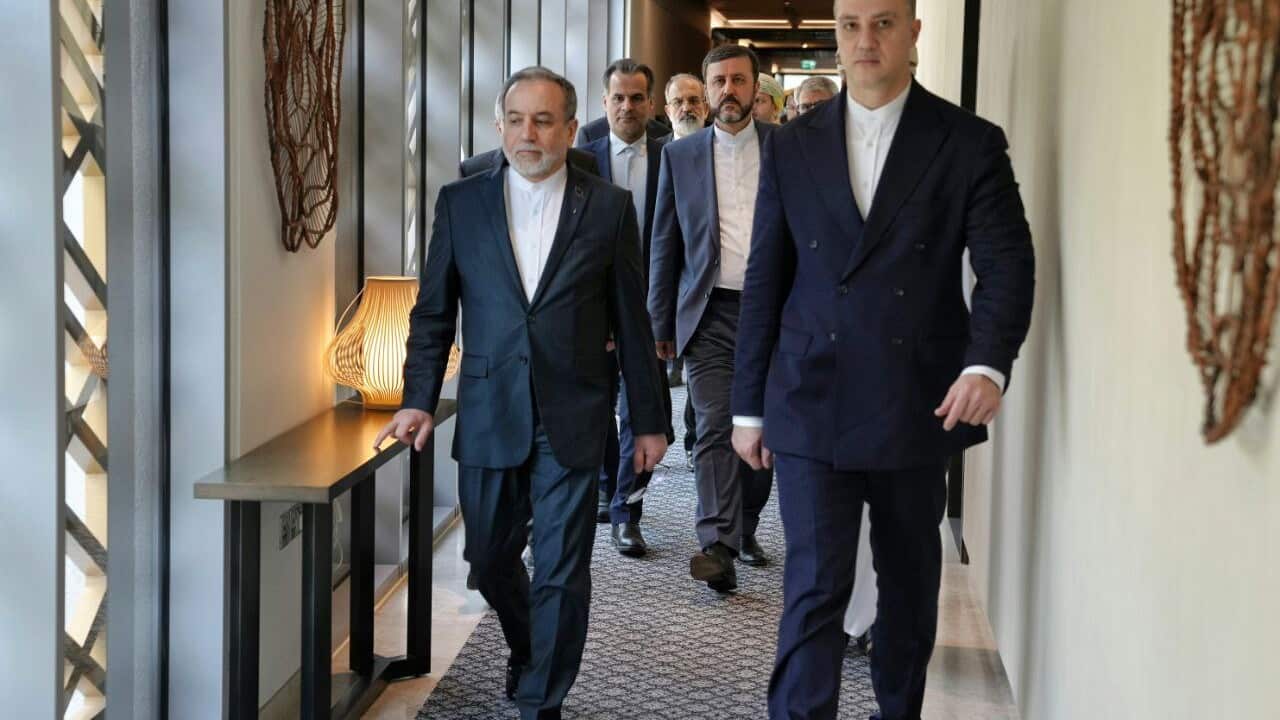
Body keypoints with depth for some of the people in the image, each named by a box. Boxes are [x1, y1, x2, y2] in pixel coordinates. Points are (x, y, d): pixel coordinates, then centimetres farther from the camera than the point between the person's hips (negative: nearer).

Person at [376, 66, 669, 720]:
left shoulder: (608, 208, 1)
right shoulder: (460, 202, 4)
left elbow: (631, 322, 3)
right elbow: (433, 311, 9)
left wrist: (648, 420, 6)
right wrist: (419, 399, 1)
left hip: (572, 421, -2)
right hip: (488, 415, 2)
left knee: (562, 573, 1)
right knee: (490, 561, 14)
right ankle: (526, 650, 43)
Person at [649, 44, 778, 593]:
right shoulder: (680, 156, 7)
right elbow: (665, 244, 9)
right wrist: (660, 323, 6)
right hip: (710, 313, 0)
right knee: (714, 428, -10)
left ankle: (744, 529, 28)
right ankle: (719, 547, -15)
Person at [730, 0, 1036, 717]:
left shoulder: (971, 143, -1)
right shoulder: (792, 146, 5)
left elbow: (1008, 264, -6)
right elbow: (765, 282, 7)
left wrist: (988, 363, -24)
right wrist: (750, 405, 7)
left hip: (919, 408, 0)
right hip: (812, 408, 0)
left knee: (911, 582, 16)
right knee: (814, 587, -4)